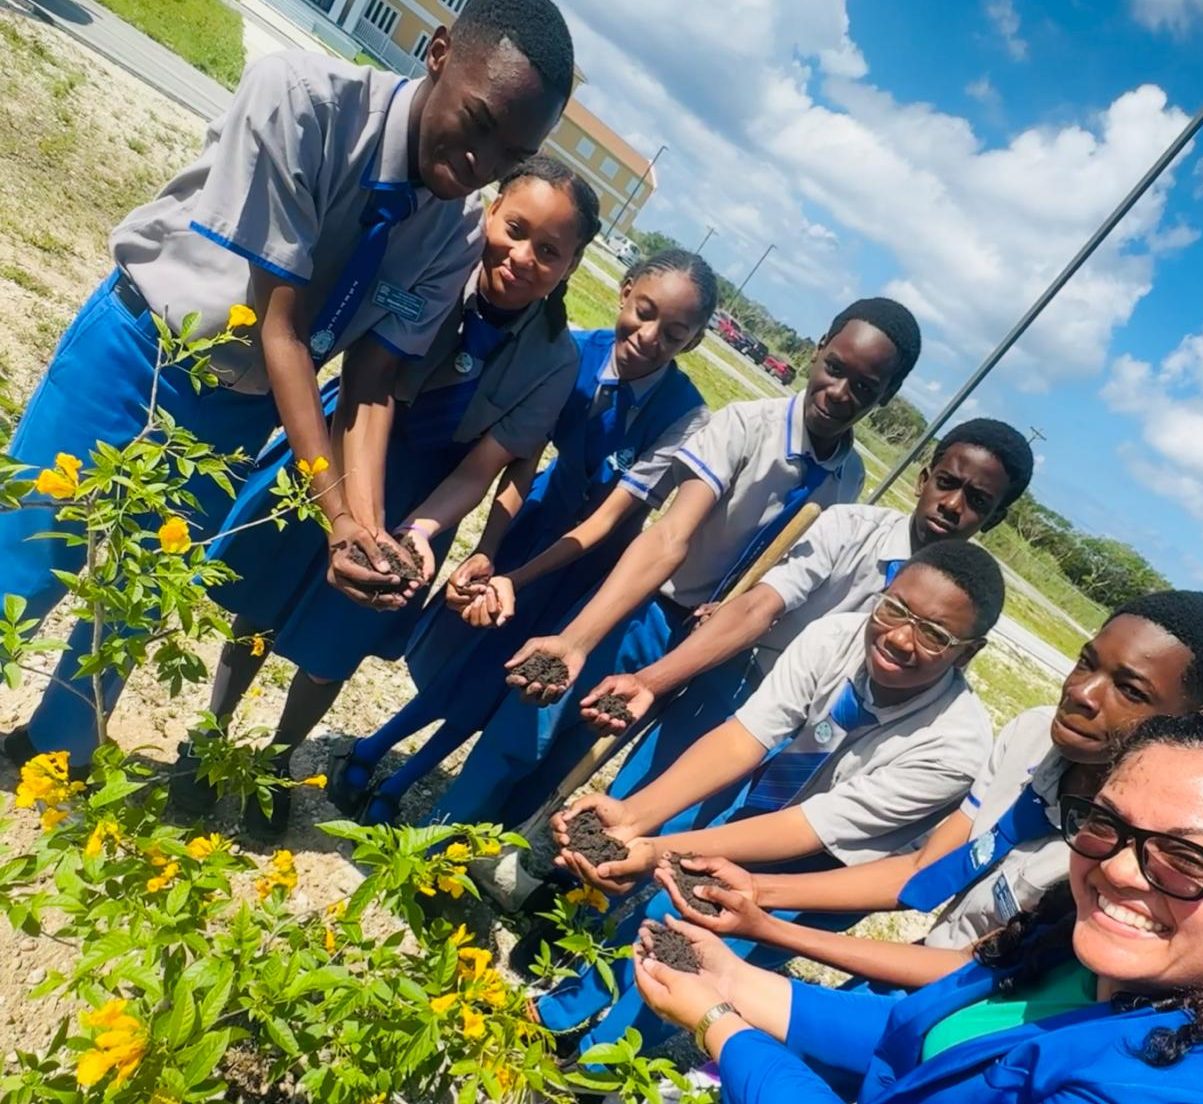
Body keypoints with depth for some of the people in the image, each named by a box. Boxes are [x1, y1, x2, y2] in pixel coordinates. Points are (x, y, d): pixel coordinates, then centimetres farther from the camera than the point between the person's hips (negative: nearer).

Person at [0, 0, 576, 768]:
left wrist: (366, 523, -27)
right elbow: (280, 323, -26)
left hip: (241, 410, 3)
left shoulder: (459, 233, -12)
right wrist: (335, 506, -31)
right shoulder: (301, 94, -24)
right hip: (138, 352, -3)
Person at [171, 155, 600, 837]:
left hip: (420, 503, 1)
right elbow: (367, 397, -30)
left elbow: (478, 469, -17)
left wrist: (419, 533, -35)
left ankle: (279, 759, 46)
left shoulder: (555, 359, -18)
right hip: (333, 463, 0)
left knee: (331, 654, 16)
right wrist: (364, 525, -41)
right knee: (258, 612, 16)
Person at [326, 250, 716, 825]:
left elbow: (607, 519, -26)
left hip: (594, 552, -2)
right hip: (537, 515, 2)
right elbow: (521, 464, -20)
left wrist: (514, 581, -32)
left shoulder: (682, 417, -29)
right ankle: (372, 749, 42)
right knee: (452, 646, 16)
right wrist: (485, 554, -32)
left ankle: (395, 788, 34)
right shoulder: (572, 350, -23)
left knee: (491, 674, 11)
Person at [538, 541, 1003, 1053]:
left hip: (816, 880, -2)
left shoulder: (956, 743, -31)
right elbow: (741, 737, -27)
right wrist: (632, 815, -41)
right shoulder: (834, 637, -23)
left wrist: (660, 852, -42)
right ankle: (561, 1014, 32)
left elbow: (811, 829, -33)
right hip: (752, 809, 3)